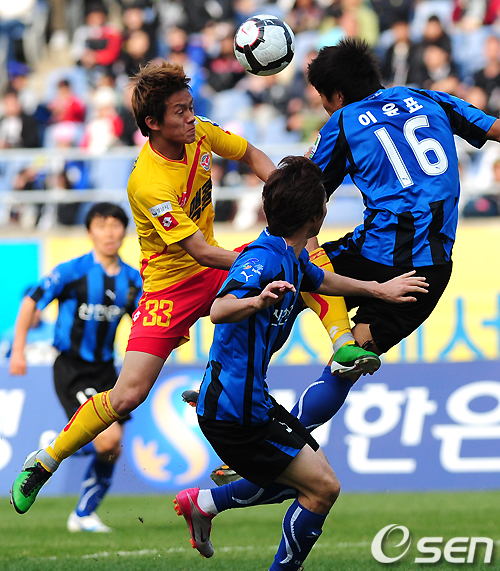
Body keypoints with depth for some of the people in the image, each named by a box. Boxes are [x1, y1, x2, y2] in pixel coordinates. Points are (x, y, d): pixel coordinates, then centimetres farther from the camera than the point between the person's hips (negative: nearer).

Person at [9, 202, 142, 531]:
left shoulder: (132, 279, 3)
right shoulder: (74, 271, -12)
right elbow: (31, 303, -5)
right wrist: (18, 351, -9)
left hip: (104, 368, 6)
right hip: (71, 368, -6)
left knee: (112, 450, 5)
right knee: (108, 438, -21)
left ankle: (83, 515, 21)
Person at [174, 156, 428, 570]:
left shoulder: (293, 258, 8)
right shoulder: (264, 259, -23)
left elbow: (320, 281, 32)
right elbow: (218, 310, -41)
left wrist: (378, 289, 40)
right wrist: (257, 301, -61)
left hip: (252, 400, 10)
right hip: (235, 411, -10)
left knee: (313, 473, 21)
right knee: (323, 488, -8)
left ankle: (203, 503, 26)